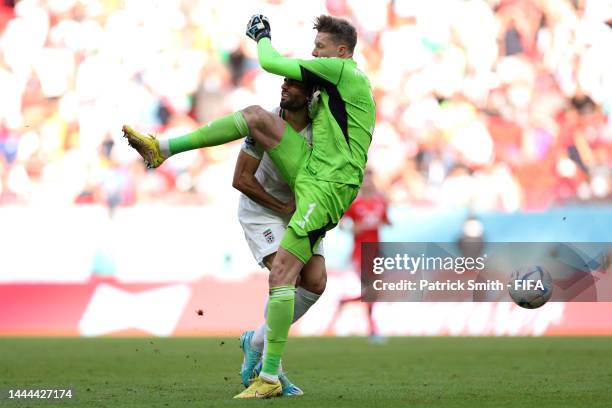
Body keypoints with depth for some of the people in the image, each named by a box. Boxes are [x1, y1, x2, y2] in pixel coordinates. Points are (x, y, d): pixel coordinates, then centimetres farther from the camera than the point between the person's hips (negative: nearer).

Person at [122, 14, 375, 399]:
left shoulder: (343, 71, -12)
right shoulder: (344, 81, 18)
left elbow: (271, 64, -9)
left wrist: (263, 37, 11)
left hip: (325, 188, -10)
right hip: (309, 169, 10)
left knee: (281, 272, -15)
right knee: (257, 115, -3)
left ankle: (270, 378, -12)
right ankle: (162, 149, -1)